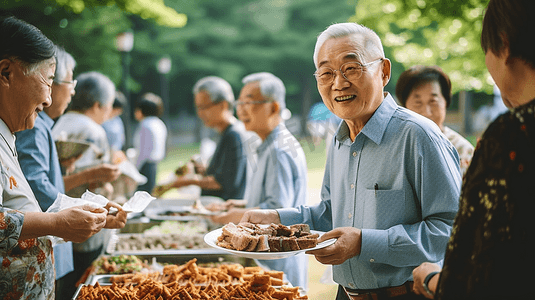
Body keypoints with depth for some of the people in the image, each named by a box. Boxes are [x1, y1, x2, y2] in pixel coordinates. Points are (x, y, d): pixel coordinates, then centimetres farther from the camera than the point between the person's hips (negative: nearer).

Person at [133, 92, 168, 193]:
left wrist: (135, 169, -12)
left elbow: (144, 152, -17)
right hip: (155, 165, 9)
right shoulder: (160, 124, 14)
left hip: (146, 165, -9)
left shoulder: (145, 125, -13)